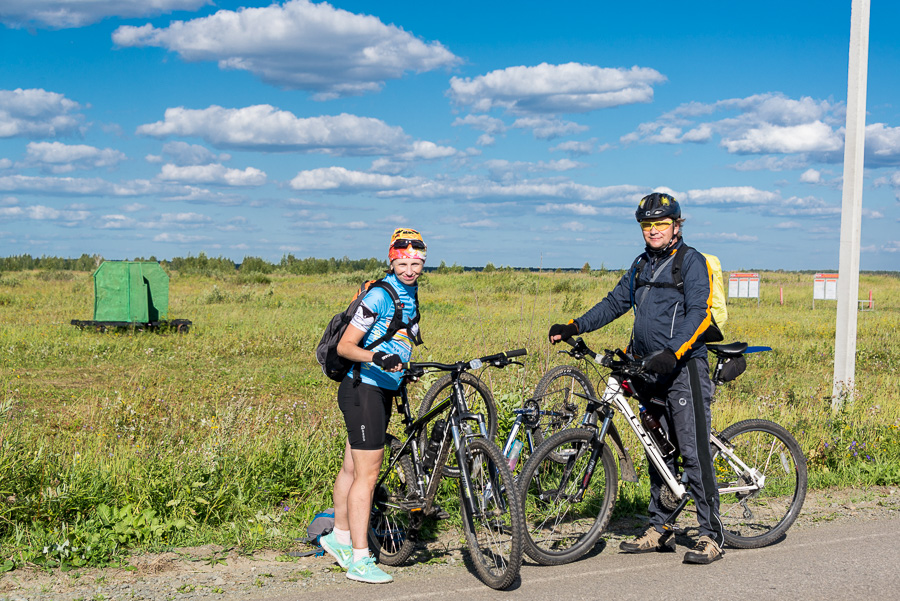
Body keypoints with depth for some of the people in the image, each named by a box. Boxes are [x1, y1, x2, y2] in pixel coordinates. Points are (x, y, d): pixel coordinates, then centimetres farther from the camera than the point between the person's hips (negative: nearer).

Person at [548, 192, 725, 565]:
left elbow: (699, 314, -16)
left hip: (684, 367, -8)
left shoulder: (691, 262, -6)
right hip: (650, 369, 8)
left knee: (694, 450, -10)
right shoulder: (643, 265, 17)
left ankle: (711, 536, -5)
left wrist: (673, 352, -29)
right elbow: (616, 302, 18)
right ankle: (659, 530, 20)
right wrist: (574, 328, 7)